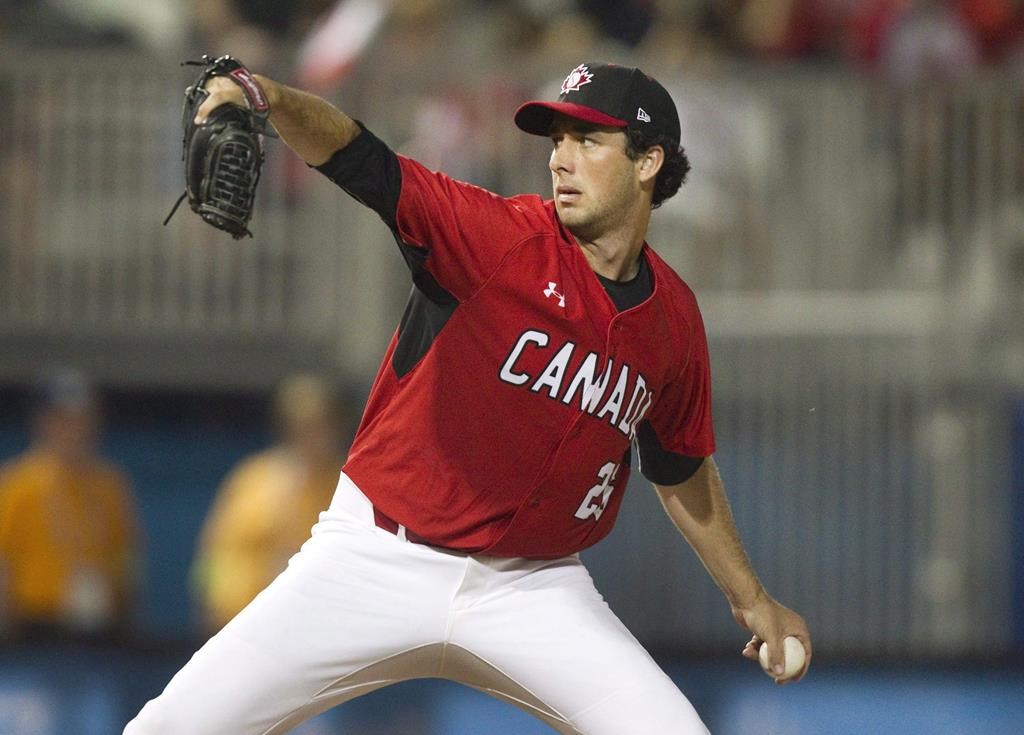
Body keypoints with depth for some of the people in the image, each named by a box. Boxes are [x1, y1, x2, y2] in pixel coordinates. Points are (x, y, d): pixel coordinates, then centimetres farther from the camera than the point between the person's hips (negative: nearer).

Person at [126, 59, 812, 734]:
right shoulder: (500, 235, -10)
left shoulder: (674, 317, 4)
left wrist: (750, 598, 25)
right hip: (381, 556, -3)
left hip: (534, 587, 3)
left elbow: (683, 471, 20)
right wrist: (271, 98, -44)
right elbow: (359, 160, -24)